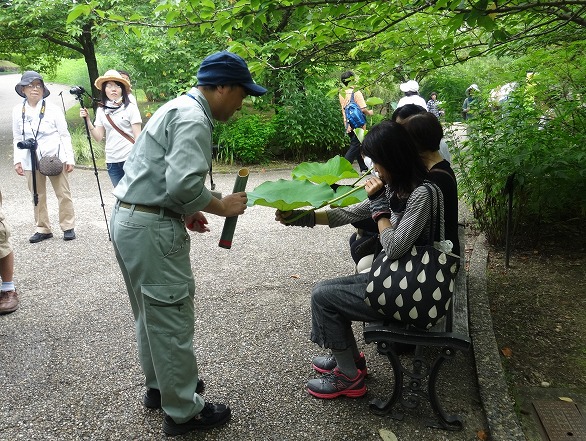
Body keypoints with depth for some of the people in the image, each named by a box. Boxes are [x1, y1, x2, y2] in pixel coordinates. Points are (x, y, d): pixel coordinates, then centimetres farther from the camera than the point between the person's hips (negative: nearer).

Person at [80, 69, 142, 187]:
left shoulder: (130, 108, -2)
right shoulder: (101, 110, 9)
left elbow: (138, 137, -4)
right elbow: (98, 137, 7)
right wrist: (87, 120, -6)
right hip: (112, 161, 4)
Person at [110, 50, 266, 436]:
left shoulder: (178, 108, 17)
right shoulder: (193, 118, -15)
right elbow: (184, 183, -27)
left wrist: (184, 212, 15)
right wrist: (222, 206, -11)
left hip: (127, 218, 11)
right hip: (152, 228, -11)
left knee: (151, 314, 21)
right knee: (172, 319, 1)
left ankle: (159, 386, 37)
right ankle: (183, 411, 15)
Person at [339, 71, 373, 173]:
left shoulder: (341, 94, 4)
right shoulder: (356, 92, -15)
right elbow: (363, 109, -18)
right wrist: (369, 112, 1)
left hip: (348, 124, 7)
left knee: (355, 145, 14)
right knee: (355, 147, -1)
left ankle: (363, 168, 21)